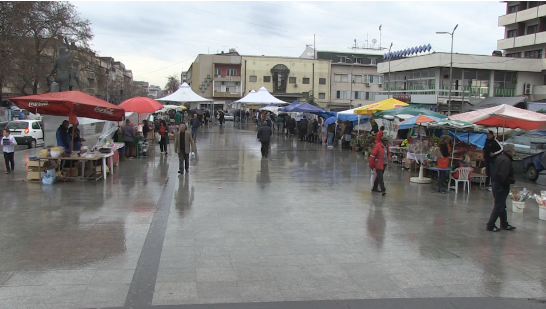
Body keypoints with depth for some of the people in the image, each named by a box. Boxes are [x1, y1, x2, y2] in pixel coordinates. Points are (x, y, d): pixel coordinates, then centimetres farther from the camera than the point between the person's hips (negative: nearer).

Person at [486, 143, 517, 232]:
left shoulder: (499, 157, 8)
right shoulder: (506, 160, -22)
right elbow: (503, 176, -28)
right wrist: (512, 181, -13)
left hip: (495, 184, 10)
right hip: (502, 186, -10)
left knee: (502, 205, 20)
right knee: (498, 206, -1)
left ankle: (504, 224, 32)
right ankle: (490, 226, 4)